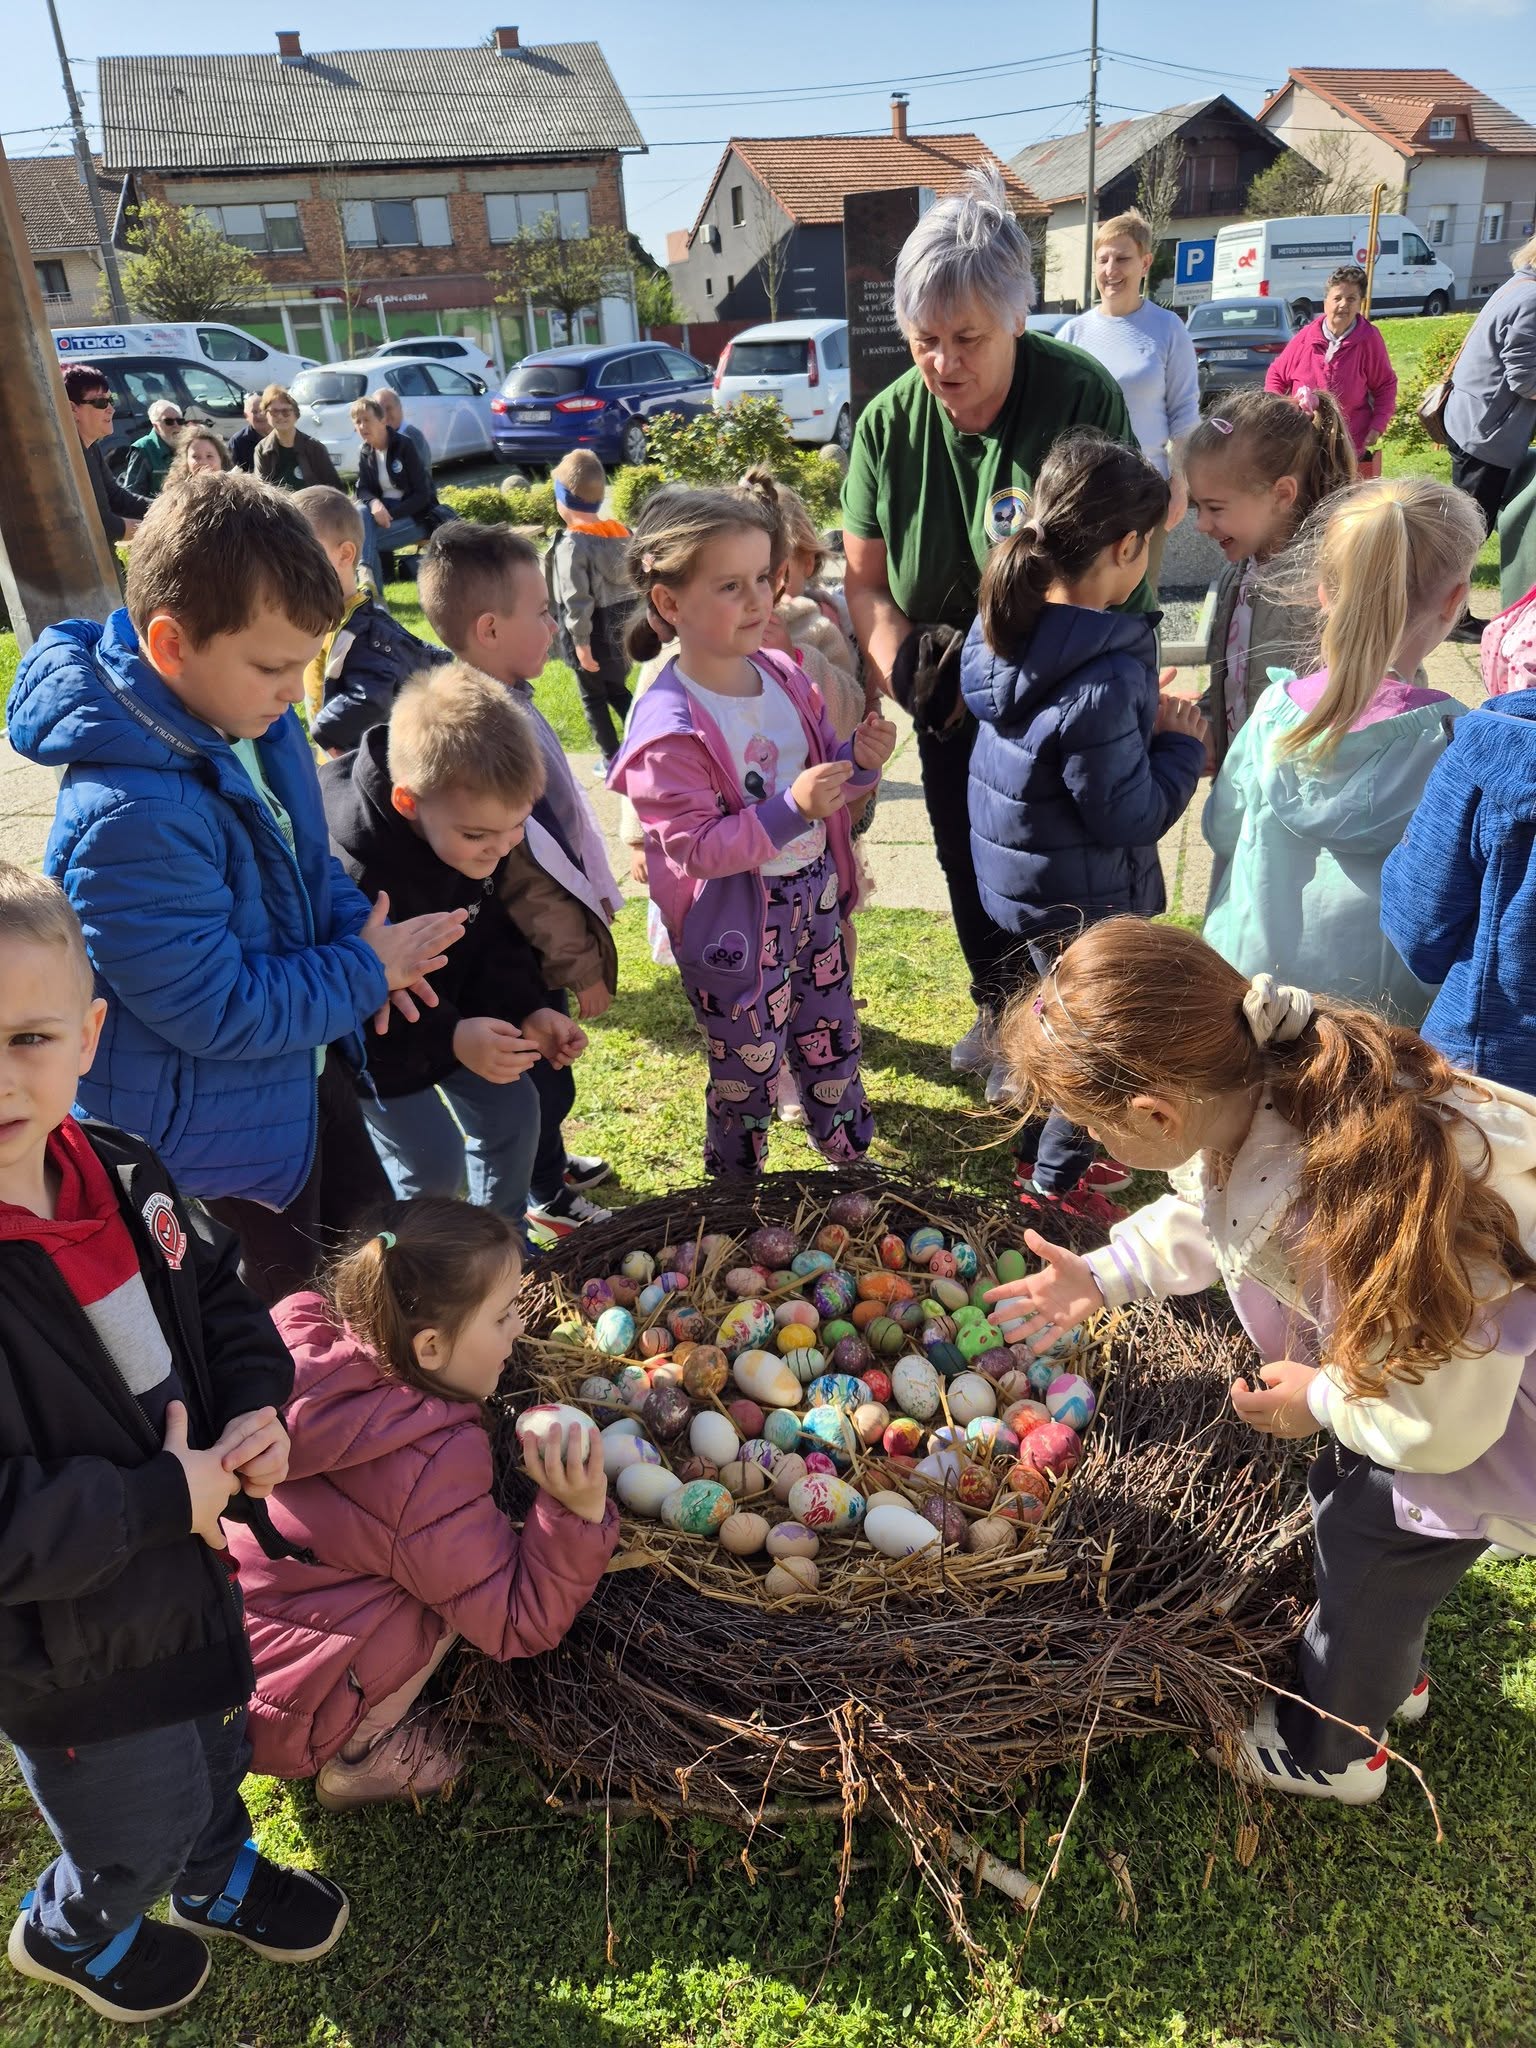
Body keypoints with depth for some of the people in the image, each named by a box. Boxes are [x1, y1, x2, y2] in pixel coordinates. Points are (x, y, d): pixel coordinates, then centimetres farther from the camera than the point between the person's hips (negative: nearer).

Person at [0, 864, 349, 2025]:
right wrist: (164, 1499, -27)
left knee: (217, 1748, 32)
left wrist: (255, 1412, -12)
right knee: (140, 1831, 22)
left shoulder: (123, 1175, -12)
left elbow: (220, 1301, 4)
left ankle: (219, 1879, 64)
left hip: (193, 1569, 6)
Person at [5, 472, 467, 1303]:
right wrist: (366, 971, -18)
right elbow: (216, 1008, -30)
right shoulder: (130, 816, -35)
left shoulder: (249, 718, -6)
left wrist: (359, 926, -10)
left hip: (307, 1071, 9)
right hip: (220, 1139, -8)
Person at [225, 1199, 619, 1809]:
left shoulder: (306, 1334, -14)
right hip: (282, 1717, -7)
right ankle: (359, 1758, 7)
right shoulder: (433, 1465, -31)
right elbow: (517, 1625, -21)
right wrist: (578, 1513, -33)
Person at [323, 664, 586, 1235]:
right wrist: (449, 1037, -42)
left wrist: (527, 1008, -18)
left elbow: (493, 939, -2)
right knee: (433, 1161, -9)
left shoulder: (485, 835, -17)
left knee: (513, 1109, 7)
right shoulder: (351, 872, -39)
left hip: (453, 1007, 7)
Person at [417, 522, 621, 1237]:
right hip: (529, 954, -9)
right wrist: (579, 964, -18)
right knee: (546, 1080, 13)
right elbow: (523, 874, -26)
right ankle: (550, 1197, 35)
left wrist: (592, 902, 17)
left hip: (553, 931, 9)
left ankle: (550, 1163, 49)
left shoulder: (509, 703, 1)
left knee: (547, 1075, 27)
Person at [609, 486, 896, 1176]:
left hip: (814, 895, 7)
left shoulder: (783, 675, -2)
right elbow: (694, 848, -24)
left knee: (833, 1043, 23)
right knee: (748, 1069, 11)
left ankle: (851, 1159, 47)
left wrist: (861, 759, -13)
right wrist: (791, 809, -34)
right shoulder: (668, 729, -24)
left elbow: (824, 771, 11)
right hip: (735, 925, -6)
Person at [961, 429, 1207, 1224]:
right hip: (1081, 902, -8)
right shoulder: (1103, 682, -31)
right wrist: (1181, 744, -9)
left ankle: (1037, 1151, 44)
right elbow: (1130, 814, -24)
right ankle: (1054, 1182, 29)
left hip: (1014, 880, 8)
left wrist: (1143, 720, 1)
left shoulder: (1001, 634, -4)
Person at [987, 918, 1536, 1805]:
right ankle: (1385, 1671, 51)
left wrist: (1321, 1399, -13)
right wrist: (1100, 1279, -2)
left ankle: (1329, 1751, 35)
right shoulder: (1259, 1083, -21)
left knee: (1374, 1532, 7)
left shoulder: (1363, 1215, -44)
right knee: (1350, 1491, 22)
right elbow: (1202, 1217, 3)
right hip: (1434, 1334, 8)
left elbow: (1441, 1422, -28)